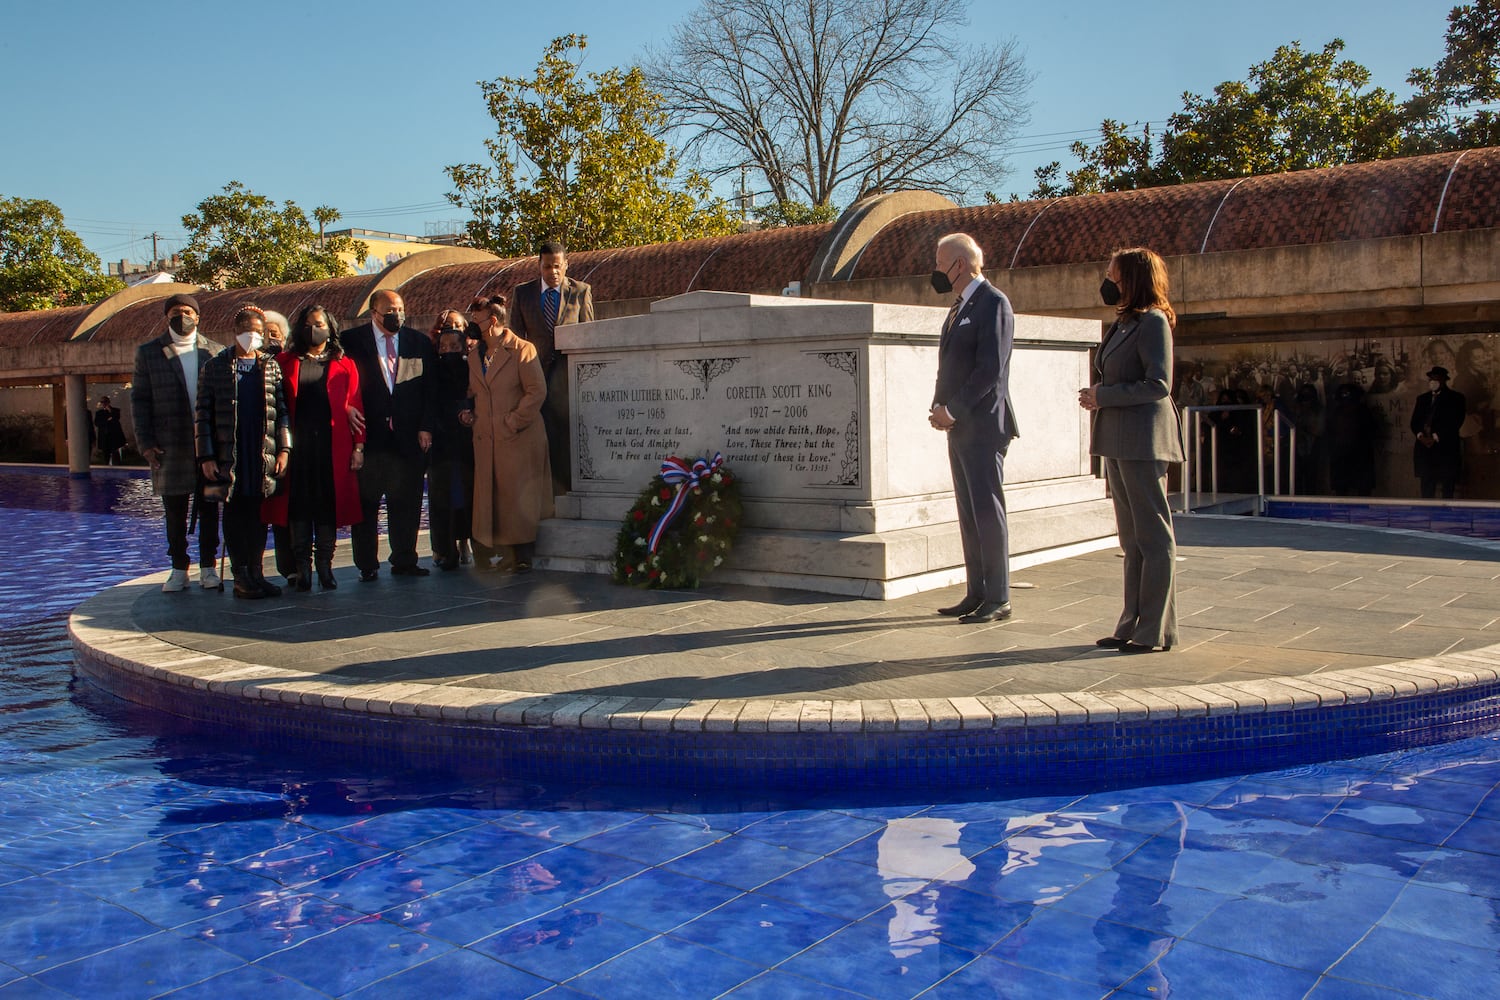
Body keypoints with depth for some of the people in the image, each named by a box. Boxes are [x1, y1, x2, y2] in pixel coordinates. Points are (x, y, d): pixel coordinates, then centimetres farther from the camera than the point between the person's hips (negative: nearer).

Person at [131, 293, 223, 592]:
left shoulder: (215, 352, 6)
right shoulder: (149, 352, 6)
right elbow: (139, 399, 5)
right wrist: (145, 443, -3)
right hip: (169, 446, 0)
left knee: (209, 509, 5)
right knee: (174, 512, 6)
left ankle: (208, 568, 15)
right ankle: (179, 570, 16)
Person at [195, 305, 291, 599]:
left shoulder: (271, 366, 9)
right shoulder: (216, 366, 4)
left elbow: (282, 410, 8)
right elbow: (204, 414, 2)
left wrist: (283, 449, -2)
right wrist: (206, 456, -4)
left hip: (264, 454, 2)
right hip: (229, 455, -2)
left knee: (259, 515, 6)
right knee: (234, 515, 2)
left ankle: (256, 573, 14)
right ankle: (241, 577, 7)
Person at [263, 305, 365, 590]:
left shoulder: (344, 365, 9)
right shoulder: (285, 362, 11)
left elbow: (355, 406, 4)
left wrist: (358, 445, -3)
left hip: (332, 445, 0)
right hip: (296, 444, 0)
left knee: (328, 503, 2)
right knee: (298, 503, 0)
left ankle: (325, 566, 11)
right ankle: (301, 567, 6)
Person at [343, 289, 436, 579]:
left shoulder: (420, 343, 10)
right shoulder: (352, 341, 3)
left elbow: (430, 388, 9)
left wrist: (426, 427, 2)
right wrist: (347, 408, -13)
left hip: (409, 436, 2)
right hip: (368, 433, -2)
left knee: (407, 502, 6)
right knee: (365, 503, 2)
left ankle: (405, 561, 17)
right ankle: (367, 564, 12)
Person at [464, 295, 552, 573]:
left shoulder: (522, 350, -4)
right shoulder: (475, 355, 16)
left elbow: (537, 391, -9)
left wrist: (513, 422, -12)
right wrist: (469, 413, 6)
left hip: (518, 438, -6)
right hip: (486, 439, 6)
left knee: (517, 496, -2)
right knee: (490, 497, 3)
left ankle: (522, 556, 6)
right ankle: (501, 553, 10)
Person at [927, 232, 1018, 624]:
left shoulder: (993, 303, -9)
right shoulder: (960, 306, 20)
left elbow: (991, 369, -18)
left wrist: (952, 409, -15)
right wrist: (939, 405, 6)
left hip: (983, 426, -9)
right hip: (959, 427, 9)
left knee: (988, 512, -6)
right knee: (970, 515, 10)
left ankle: (999, 600, 0)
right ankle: (977, 595, 16)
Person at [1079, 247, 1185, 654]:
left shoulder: (1153, 321, -10)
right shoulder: (1123, 323, 18)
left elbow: (1158, 384, -18)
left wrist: (1103, 396, -14)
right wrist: (1097, 396, 7)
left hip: (1143, 440, -10)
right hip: (1119, 441, 10)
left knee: (1153, 536, -4)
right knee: (1131, 539, 12)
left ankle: (1157, 630, 1)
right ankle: (1133, 624, 18)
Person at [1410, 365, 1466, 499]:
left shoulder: (1456, 398, 4)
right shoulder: (1422, 398, 18)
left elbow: (1455, 422, -6)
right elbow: (1414, 422, 13)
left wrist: (1435, 437, -14)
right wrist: (1420, 435, -7)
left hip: (1446, 450, -4)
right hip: (1425, 449, 4)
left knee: (1447, 492, -3)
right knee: (1426, 491, 1)